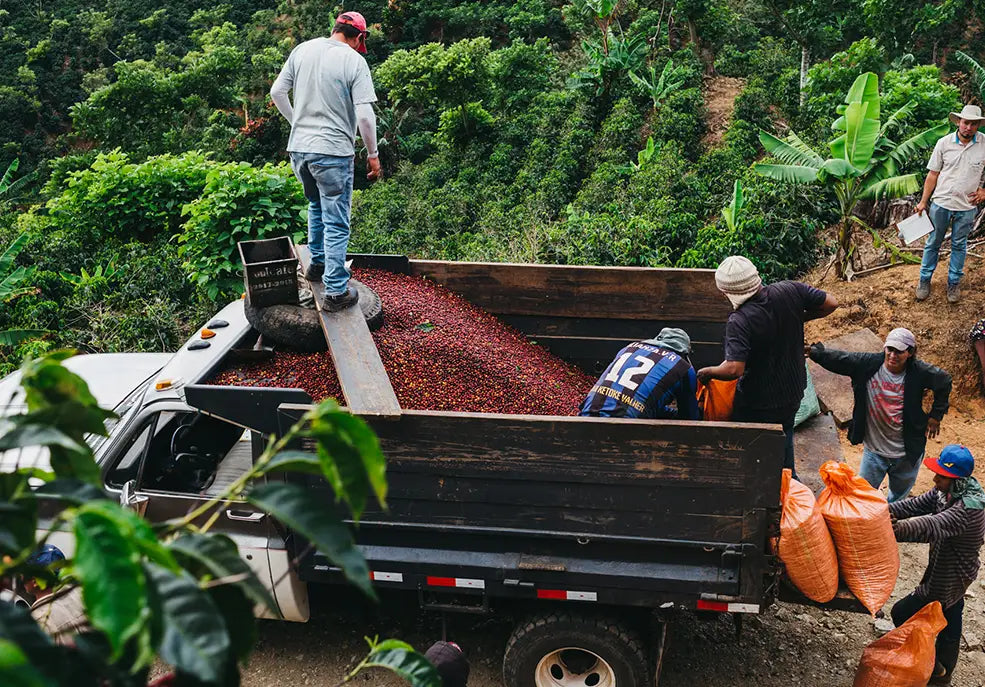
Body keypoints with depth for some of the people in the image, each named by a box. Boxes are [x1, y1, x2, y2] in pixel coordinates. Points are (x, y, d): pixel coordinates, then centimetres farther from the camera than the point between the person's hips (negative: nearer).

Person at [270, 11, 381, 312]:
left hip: (298, 149, 6)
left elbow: (276, 92, 10)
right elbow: (365, 115, -14)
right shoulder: (354, 61, -10)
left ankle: (317, 263, 39)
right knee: (336, 224, 2)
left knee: (316, 205, 28)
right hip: (333, 152, -5)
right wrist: (373, 154, -2)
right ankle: (336, 292, 4)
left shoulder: (302, 50, 5)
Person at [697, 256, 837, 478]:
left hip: (756, 405, -6)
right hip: (793, 394, 6)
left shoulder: (739, 322, -28)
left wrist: (707, 372, -16)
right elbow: (830, 303, -3)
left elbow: (733, 369, -35)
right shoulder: (790, 291, -13)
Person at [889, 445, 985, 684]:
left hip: (946, 582, -8)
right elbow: (918, 505, -7)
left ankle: (932, 667, 22)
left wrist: (897, 529, -61)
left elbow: (933, 526, -49)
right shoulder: (948, 491, -9)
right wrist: (886, 511, -23)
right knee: (950, 622, 26)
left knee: (901, 613, 4)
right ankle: (944, 672, 49)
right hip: (953, 574, 8)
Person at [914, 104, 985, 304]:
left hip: (966, 207, 0)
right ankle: (924, 280, 22)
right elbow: (933, 175, -1)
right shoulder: (944, 143, -7)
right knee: (933, 243, 10)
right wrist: (923, 202, -1)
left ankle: (954, 283, 27)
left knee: (959, 246, 14)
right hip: (941, 203, 0)